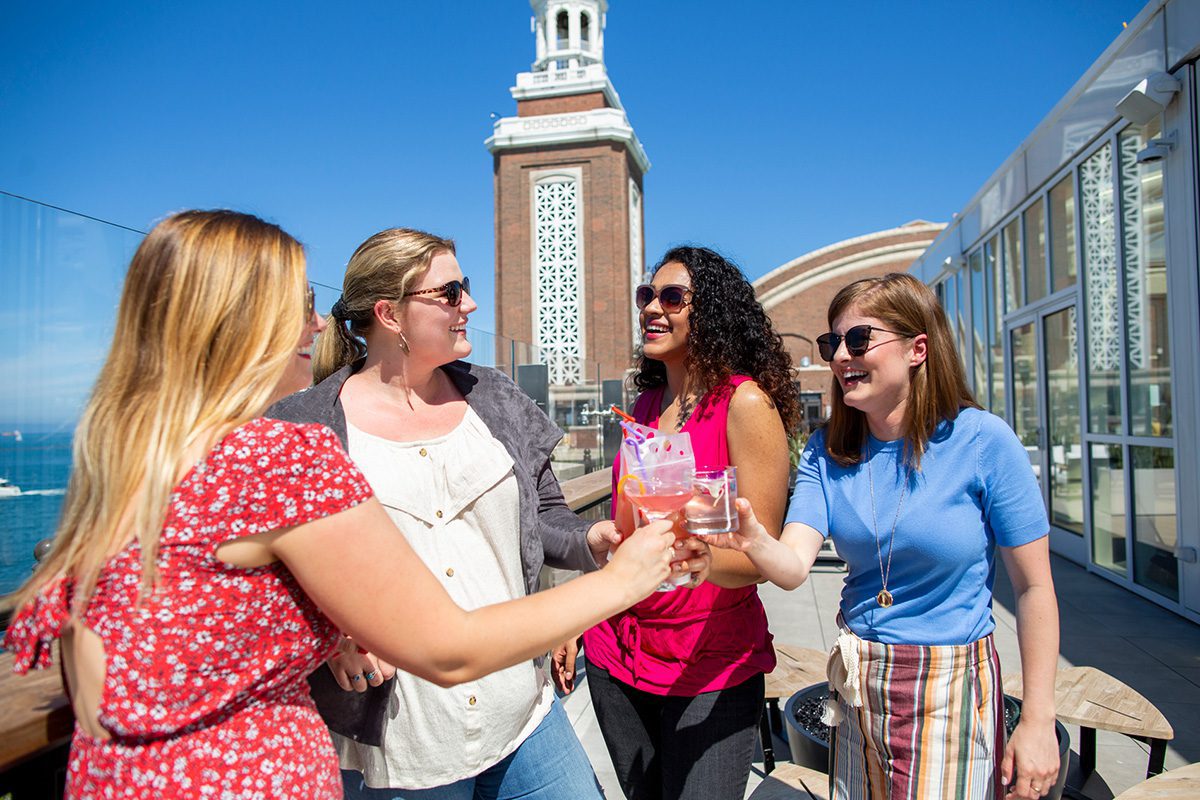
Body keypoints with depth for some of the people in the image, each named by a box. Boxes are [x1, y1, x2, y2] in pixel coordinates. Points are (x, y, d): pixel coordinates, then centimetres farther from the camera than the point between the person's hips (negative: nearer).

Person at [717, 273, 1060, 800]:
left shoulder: (982, 441, -15)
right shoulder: (827, 451, -3)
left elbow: (1034, 587, -9)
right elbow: (793, 566, -16)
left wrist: (1038, 721, -8)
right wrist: (752, 540, -39)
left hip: (951, 686, -4)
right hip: (857, 682, 4)